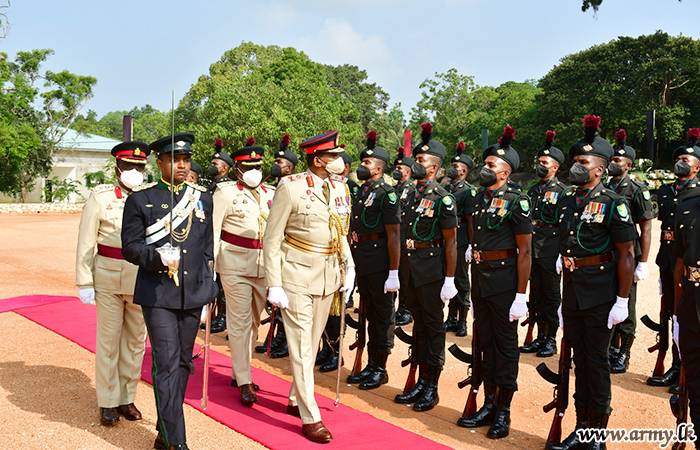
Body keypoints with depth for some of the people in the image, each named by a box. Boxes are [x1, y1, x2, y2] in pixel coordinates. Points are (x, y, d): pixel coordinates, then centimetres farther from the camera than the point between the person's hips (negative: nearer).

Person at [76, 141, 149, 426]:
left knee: (136, 340, 11)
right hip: (108, 279, -2)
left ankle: (127, 398, 26)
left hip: (142, 280, 2)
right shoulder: (100, 197, -2)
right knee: (108, 341, 5)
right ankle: (108, 403, 20)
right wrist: (85, 282, -5)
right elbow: (86, 243, -1)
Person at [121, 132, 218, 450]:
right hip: (158, 295, -4)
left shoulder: (203, 198, 10)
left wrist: (209, 286, 13)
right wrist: (158, 257, -22)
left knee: (183, 362, 13)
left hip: (193, 293, 4)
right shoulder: (140, 200, -1)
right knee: (166, 364, -6)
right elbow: (130, 247, -3)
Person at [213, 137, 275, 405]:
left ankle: (237, 371, 30)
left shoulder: (271, 195, 9)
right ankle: (244, 382, 8)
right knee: (240, 322, -2)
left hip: (264, 268, 5)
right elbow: (212, 232, -4)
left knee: (253, 322, 13)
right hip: (235, 266, -5)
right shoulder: (226, 193, -4)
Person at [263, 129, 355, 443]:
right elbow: (272, 239, -9)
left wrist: (349, 267, 5)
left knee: (312, 342, 16)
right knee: (301, 345, 0)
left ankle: (295, 400, 34)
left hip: (328, 276, 6)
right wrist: (274, 285, -14)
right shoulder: (291, 188, -11)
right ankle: (310, 417, 10)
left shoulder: (341, 189, 6)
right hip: (297, 276, -6)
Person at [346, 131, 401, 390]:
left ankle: (380, 369, 16)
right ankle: (371, 365, 28)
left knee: (383, 315, 4)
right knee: (369, 313, 16)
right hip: (362, 264, 8)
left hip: (380, 265, -8)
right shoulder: (361, 192, 12)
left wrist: (393, 273, -20)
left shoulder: (386, 194, -13)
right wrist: (353, 263, 15)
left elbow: (393, 236, -17)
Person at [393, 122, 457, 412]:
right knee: (419, 323, 14)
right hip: (412, 268, 7)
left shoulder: (443, 199, -11)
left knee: (433, 325, 3)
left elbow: (451, 242, -12)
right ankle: (421, 382, 26)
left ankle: (432, 388, 15)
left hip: (432, 268, -7)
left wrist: (449, 280, -16)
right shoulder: (412, 195, 11)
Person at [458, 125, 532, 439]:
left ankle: (503, 413, 17)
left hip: (504, 279, -7)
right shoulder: (478, 199, 9)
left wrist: (520, 295, -17)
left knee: (505, 345, 4)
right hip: (479, 277, 7)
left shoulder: (516, 202, -11)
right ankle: (488, 405, 27)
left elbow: (525, 251, -13)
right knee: (485, 342, 14)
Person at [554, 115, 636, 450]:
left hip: (600, 295, -6)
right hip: (572, 292, 6)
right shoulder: (567, 202, 9)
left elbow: (627, 255, -11)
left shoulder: (612, 203, -10)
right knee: (579, 357, 14)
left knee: (597, 359, 4)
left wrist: (622, 301, -15)